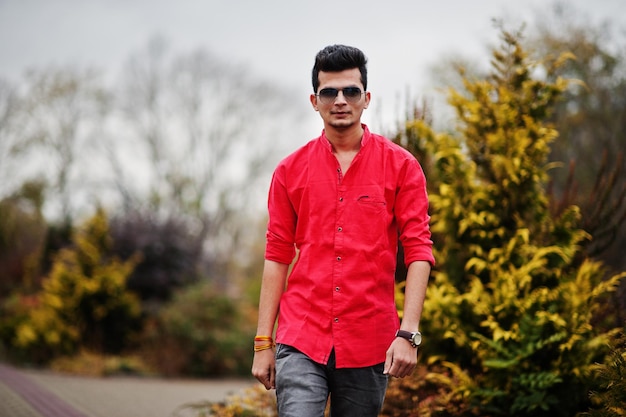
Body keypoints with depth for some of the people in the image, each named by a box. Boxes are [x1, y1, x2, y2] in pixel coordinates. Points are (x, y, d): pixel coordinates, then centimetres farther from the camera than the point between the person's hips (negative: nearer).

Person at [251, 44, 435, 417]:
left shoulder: (401, 166, 2)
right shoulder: (290, 171, 7)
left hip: (369, 343, 0)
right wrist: (263, 343, 5)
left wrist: (408, 334, -12)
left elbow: (419, 250, -2)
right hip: (301, 338, 0)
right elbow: (277, 256, 9)